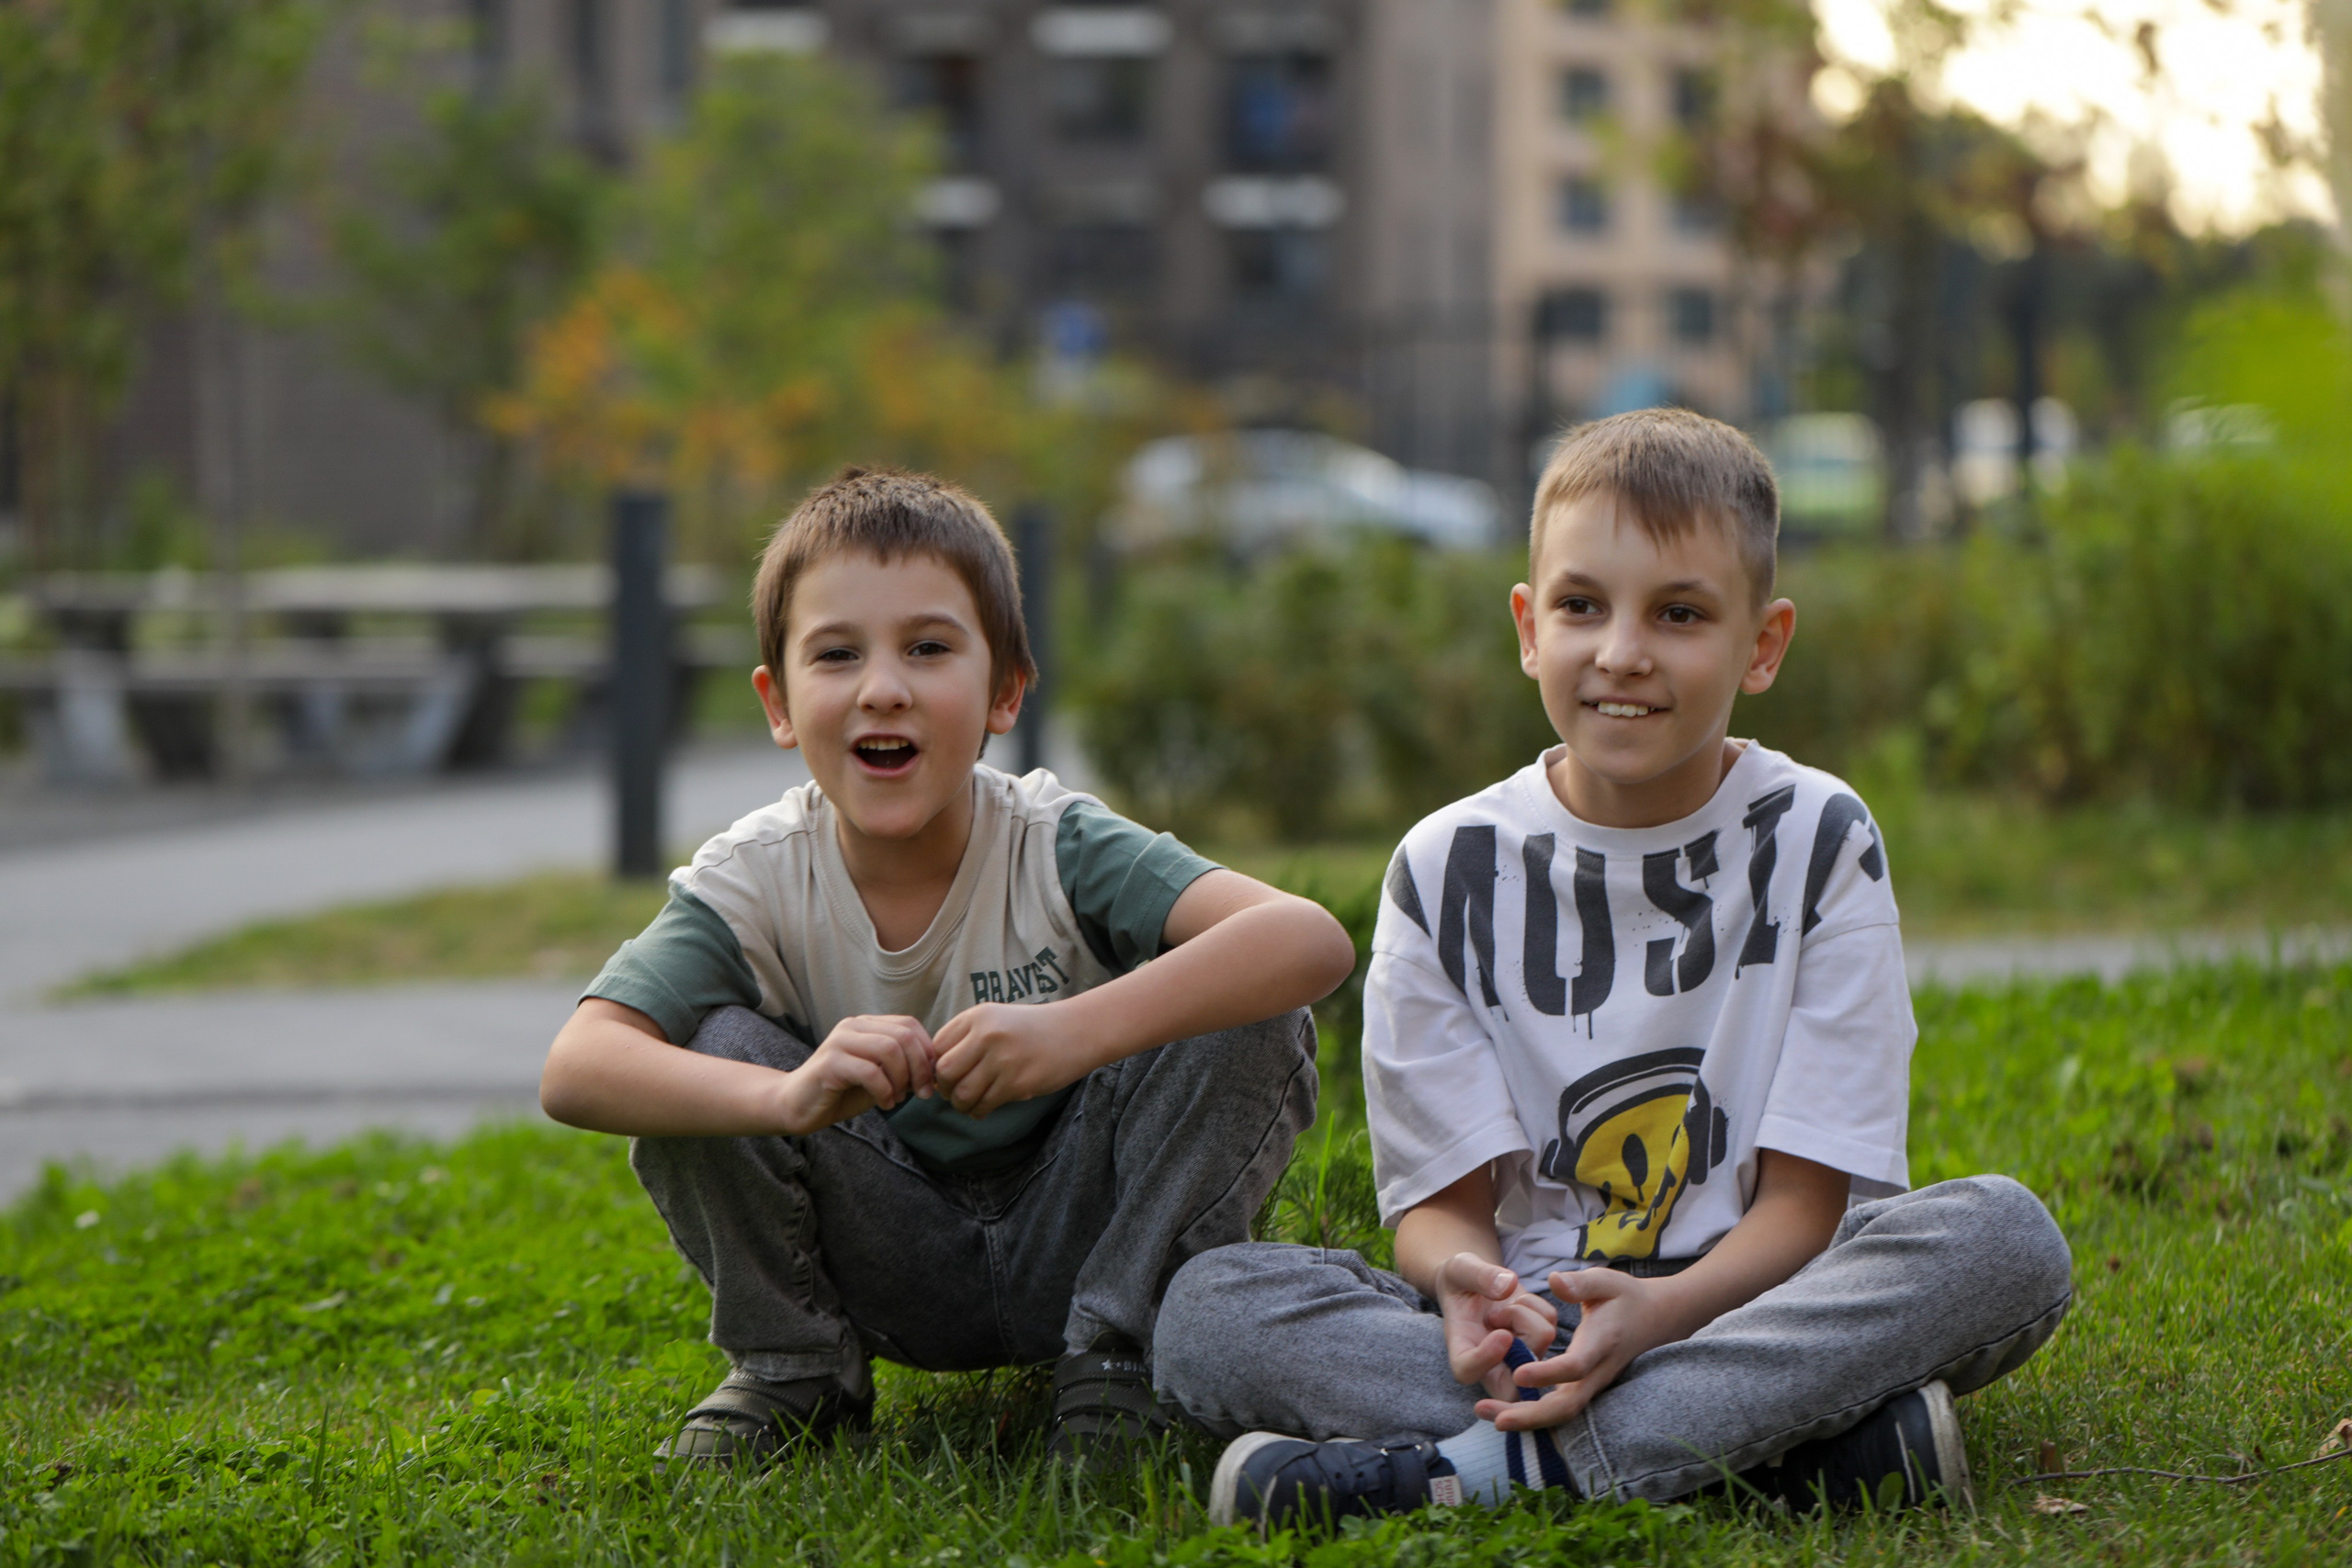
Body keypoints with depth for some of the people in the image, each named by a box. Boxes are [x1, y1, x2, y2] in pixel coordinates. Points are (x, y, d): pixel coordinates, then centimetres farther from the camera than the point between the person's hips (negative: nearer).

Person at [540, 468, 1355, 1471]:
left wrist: (1072, 1032, -49)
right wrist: (788, 1095, -49)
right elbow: (574, 1070, -30)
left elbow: (1310, 940, -35)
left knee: (1253, 1021, -24)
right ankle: (786, 1368, -1)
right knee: (709, 1047, -24)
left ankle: (1118, 1355, -9)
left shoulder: (1056, 850, -20)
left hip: (1068, 1238, -1)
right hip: (888, 1267, 1)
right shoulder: (756, 881, -16)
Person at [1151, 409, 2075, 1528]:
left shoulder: (1819, 845, 0)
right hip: (1534, 1326, 1)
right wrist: (1467, 1280, -25)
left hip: (1762, 1300, -1)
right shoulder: (1449, 870, 3)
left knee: (2002, 1236, -30)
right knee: (1210, 1305, -24)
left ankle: (1485, 1465, -33)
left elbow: (1805, 1200, -6)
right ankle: (1787, 1441, -33)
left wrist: (1659, 1310, -27)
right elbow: (1443, 1196, 1)